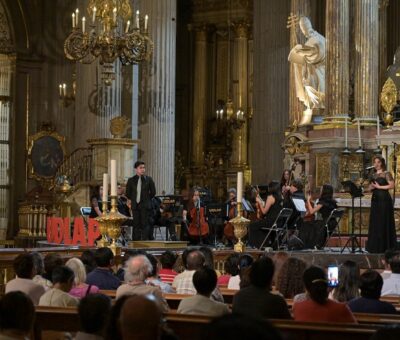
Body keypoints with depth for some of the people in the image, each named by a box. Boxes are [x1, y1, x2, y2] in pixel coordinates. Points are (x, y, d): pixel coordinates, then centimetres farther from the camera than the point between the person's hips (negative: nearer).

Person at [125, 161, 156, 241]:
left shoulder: (148, 179, 2)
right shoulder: (131, 180, 6)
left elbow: (153, 192, 6)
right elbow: (128, 193, 14)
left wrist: (147, 199, 9)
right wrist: (130, 200, 13)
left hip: (145, 206, -2)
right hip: (135, 206, 2)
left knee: (145, 224, -6)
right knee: (136, 225, 3)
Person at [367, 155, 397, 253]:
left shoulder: (386, 173, -5)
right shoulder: (373, 175, 15)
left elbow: (392, 185, -15)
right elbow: (371, 187, 22)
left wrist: (379, 187, -14)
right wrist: (371, 187, -2)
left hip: (384, 199, -7)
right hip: (375, 199, 7)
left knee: (384, 223, -6)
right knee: (375, 223, 5)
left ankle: (385, 246, -2)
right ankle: (375, 246, 9)